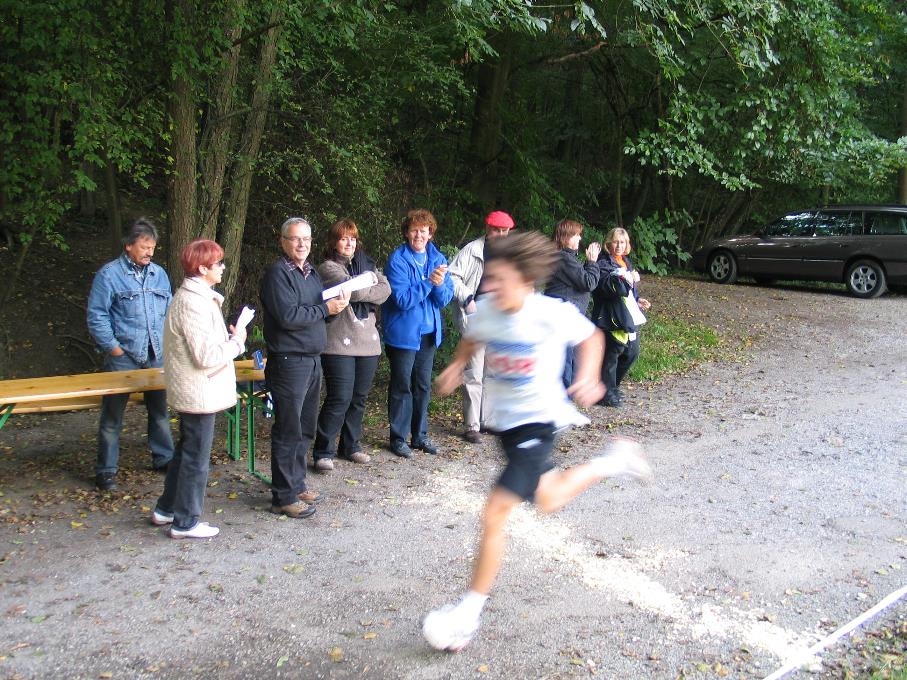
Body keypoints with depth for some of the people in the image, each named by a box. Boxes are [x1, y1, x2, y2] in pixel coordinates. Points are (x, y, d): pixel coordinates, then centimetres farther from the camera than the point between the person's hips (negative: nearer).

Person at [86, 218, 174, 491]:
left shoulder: (159, 274, 10)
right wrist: (114, 347, -12)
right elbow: (96, 316, -8)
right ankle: (106, 470, 13)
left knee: (160, 410, 15)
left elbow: (169, 312, 15)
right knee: (112, 416, 3)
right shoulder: (109, 274, -7)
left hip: (157, 357, 5)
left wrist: (168, 343, 5)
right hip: (123, 358, -5)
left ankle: (163, 458, 28)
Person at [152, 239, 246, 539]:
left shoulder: (192, 296, 10)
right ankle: (186, 522, 14)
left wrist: (228, 338, 7)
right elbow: (207, 356, -25)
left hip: (190, 390, 11)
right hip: (199, 393, -11)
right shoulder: (194, 303, -23)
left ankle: (166, 509, 34)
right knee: (196, 458, 2)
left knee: (186, 451, 22)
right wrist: (237, 341, -12)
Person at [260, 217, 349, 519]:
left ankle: (296, 484, 29)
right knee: (288, 431, -3)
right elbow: (288, 316, -22)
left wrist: (337, 303, -1)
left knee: (305, 428, 16)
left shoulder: (311, 272, 15)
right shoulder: (278, 273, -12)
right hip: (288, 363, -9)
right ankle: (284, 497, 6)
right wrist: (326, 309, -16)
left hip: (312, 360, 9)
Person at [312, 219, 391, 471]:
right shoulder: (328, 268, -2)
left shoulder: (366, 264, 16)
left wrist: (362, 290, -11)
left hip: (368, 342, 6)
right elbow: (352, 289, -18)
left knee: (359, 398, 12)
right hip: (339, 343, -6)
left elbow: (386, 289, 1)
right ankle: (324, 451, 4)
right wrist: (370, 281, -1)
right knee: (339, 398, -7)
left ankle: (350, 445, 26)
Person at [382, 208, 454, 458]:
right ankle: (398, 438, 15)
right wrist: (428, 282, -28)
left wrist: (440, 284, -22)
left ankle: (420, 435, 25)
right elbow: (402, 299, -20)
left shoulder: (438, 259, 3)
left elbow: (445, 299, -1)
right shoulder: (398, 259, -12)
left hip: (428, 332, 5)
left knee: (423, 386, 14)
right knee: (402, 386, 3)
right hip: (403, 333, -5)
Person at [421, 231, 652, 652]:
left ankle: (468, 615, 2)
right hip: (502, 420, 7)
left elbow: (590, 337, -2)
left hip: (538, 421, -6)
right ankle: (613, 461, 47)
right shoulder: (485, 311, -10)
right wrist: (457, 366, 0)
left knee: (494, 515, -14)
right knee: (548, 501, 25)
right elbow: (473, 338, 15)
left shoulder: (553, 314, -23)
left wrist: (587, 378, -15)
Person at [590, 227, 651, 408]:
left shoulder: (626, 262, 18)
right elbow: (607, 286, -27)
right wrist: (625, 280, -34)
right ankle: (607, 394, 8)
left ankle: (613, 386, 31)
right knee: (611, 355, -4)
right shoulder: (603, 263, -10)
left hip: (630, 316, 9)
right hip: (612, 318, -9)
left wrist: (638, 300, 18)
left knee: (632, 352, 15)